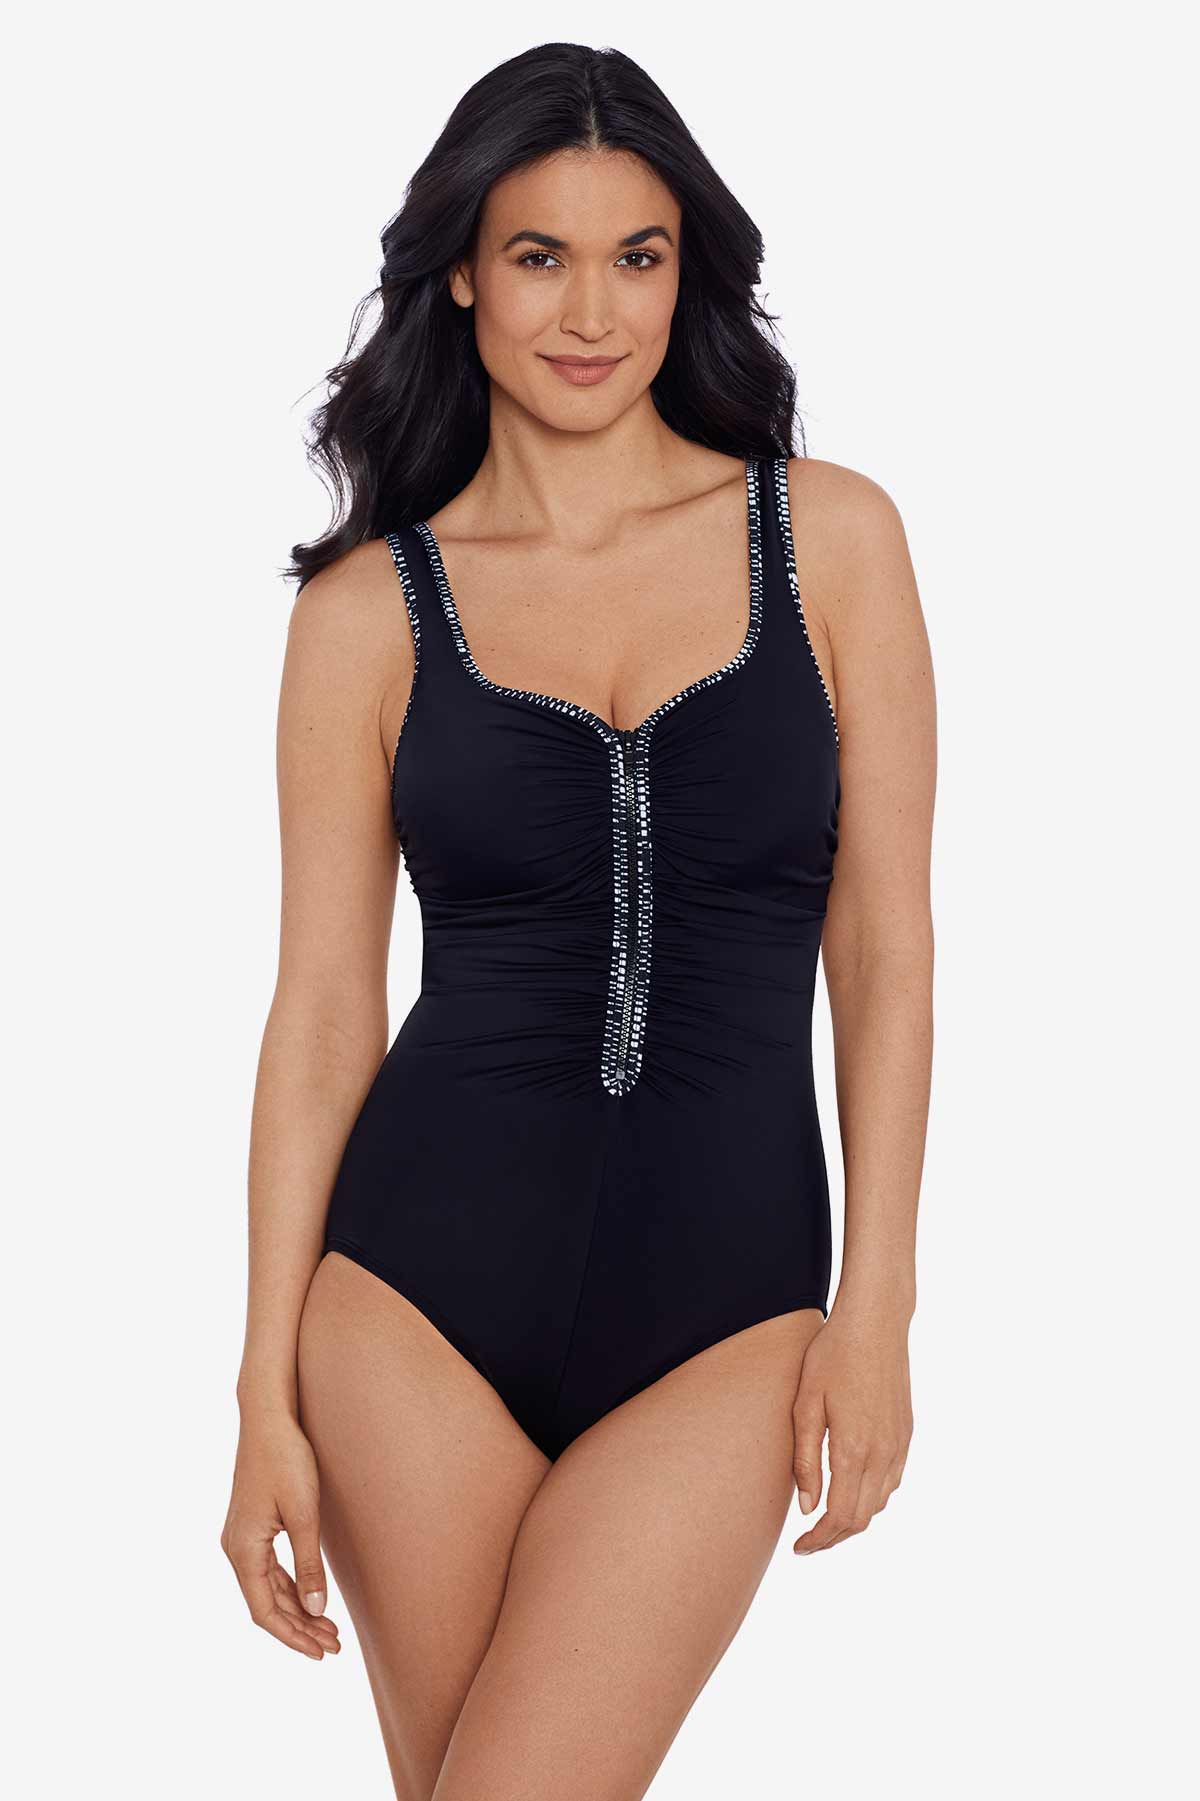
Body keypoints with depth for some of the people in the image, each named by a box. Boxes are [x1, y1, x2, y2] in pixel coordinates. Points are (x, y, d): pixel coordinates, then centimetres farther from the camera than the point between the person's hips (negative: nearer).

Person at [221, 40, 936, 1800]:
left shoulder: (831, 535, 2)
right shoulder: (372, 603, 2)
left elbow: (883, 945, 3)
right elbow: (323, 1004, 2)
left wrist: (878, 1302, -2)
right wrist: (266, 1393, -1)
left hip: (722, 1299, 0)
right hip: (422, 1283, 1)